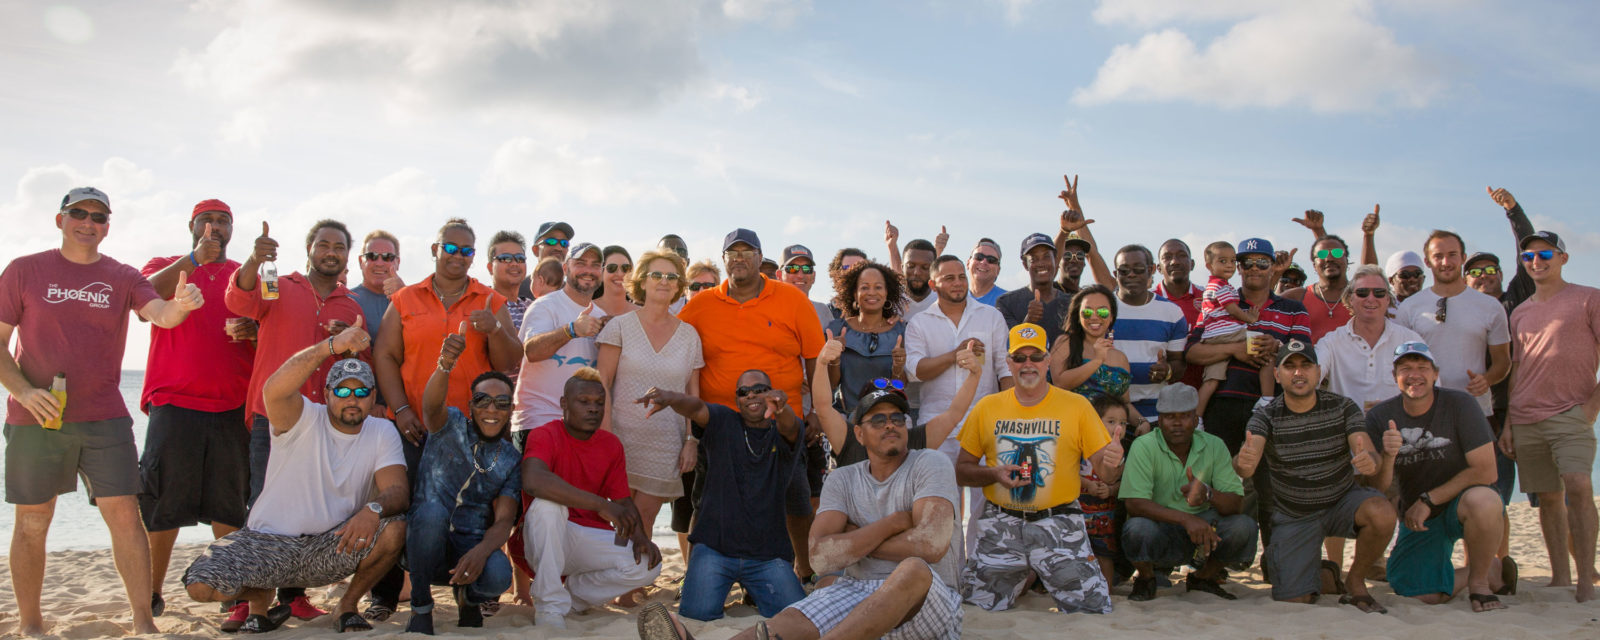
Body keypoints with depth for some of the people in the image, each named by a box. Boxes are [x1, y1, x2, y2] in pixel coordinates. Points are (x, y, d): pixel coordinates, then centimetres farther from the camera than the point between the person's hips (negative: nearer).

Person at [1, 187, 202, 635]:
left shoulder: (122, 278, 7)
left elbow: (161, 314, -11)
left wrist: (181, 305, -36)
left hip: (104, 418, 1)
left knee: (125, 514, -6)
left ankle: (143, 622, -2)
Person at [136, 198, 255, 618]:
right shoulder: (165, 267, 14)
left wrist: (251, 330, -8)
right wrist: (195, 259, -15)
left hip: (233, 406, 2)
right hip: (174, 402, -1)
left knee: (231, 504, 2)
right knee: (163, 503, -1)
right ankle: (152, 592, 8)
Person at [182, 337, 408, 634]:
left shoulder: (382, 433, 0)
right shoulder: (303, 418, -10)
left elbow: (398, 489, -13)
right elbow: (274, 390, -34)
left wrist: (374, 509, -38)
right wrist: (331, 345, -48)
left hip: (332, 547, 1)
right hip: (269, 542, -1)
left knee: (394, 528, -27)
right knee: (201, 585, -24)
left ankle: (349, 604, 1)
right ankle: (260, 599, 13)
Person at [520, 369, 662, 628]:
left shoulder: (611, 446, 7)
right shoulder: (545, 436, -12)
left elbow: (623, 500, 6)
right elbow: (533, 481, -33)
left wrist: (639, 537, -16)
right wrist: (601, 505, -37)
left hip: (590, 542, 5)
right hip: (544, 545, -5)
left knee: (648, 565, -20)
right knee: (547, 503, -36)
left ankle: (571, 596, 3)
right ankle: (549, 605, -24)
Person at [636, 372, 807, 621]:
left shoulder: (783, 431, 6)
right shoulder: (723, 422, 7)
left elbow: (788, 426, -19)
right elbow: (695, 408, -14)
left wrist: (781, 405, -45)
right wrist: (668, 397, -40)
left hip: (768, 555, 0)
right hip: (714, 546, 0)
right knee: (697, 613, -21)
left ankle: (754, 591, 10)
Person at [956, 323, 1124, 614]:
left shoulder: (1076, 406, 3)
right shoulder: (987, 407, 6)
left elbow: (1105, 473, 0)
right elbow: (962, 471, 9)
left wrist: (1113, 463, -24)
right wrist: (995, 474, -10)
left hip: (1058, 524, -1)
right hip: (1000, 525, 1)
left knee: (1094, 609, -9)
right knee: (976, 607, -3)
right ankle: (1021, 578, 24)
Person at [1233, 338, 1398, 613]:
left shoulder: (1343, 407, -9)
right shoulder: (1266, 416, -12)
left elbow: (1371, 455, -21)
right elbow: (1245, 466, -30)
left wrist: (1370, 461, -47)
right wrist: (1243, 462, -56)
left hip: (1343, 500, 0)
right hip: (1293, 516, 0)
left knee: (1382, 513, -33)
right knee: (1293, 601, -9)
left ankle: (1355, 583, -4)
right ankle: (1323, 574, 29)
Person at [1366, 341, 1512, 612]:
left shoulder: (1460, 404, -14)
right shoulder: (1380, 417, -6)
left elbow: (1485, 471, -17)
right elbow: (1380, 489, -9)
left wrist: (1428, 500, -18)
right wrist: (1388, 456, -30)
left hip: (1460, 502, -3)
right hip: (1417, 517, 3)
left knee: (1483, 501, -38)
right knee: (1425, 596, -9)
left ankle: (1479, 582, -10)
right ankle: (1491, 569, 22)